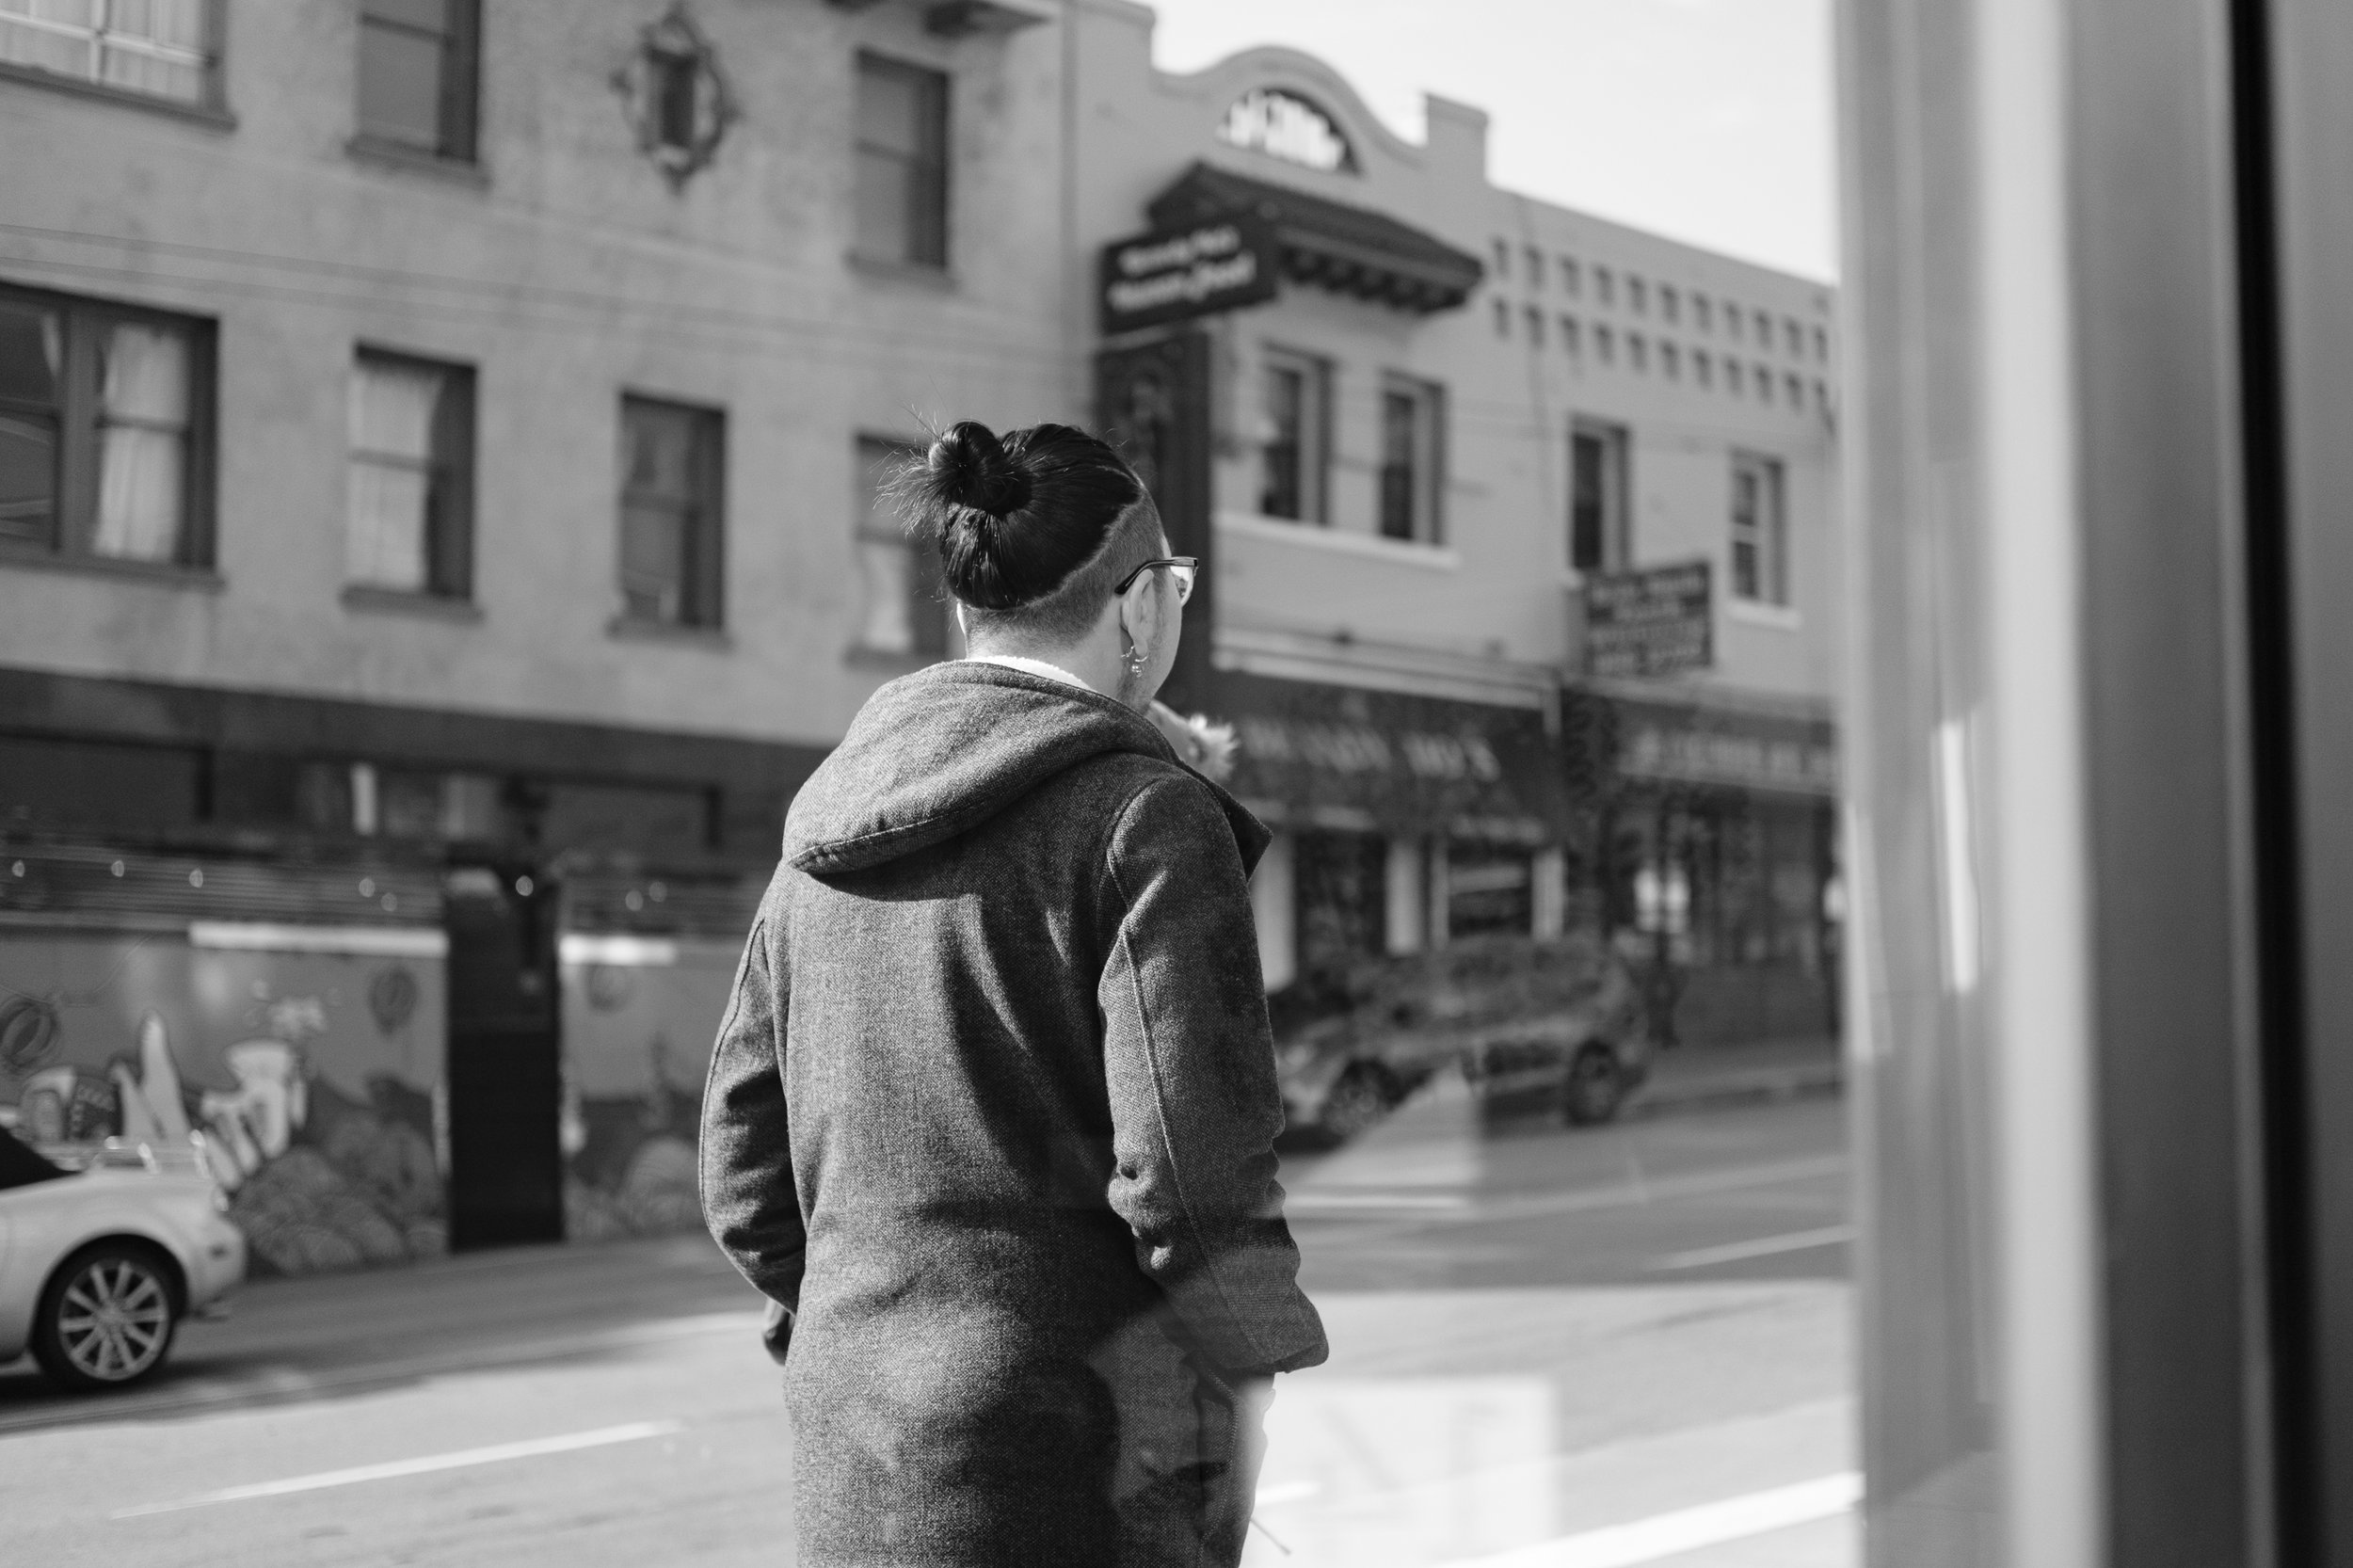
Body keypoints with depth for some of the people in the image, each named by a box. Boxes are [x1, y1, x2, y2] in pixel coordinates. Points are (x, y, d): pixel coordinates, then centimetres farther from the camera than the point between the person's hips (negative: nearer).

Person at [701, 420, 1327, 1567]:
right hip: (1073, 1469, -6)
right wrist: (1244, 1372, -4)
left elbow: (742, 1166, 13)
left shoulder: (823, 842, 10)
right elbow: (1191, 1162, -17)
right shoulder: (1143, 818, -11)